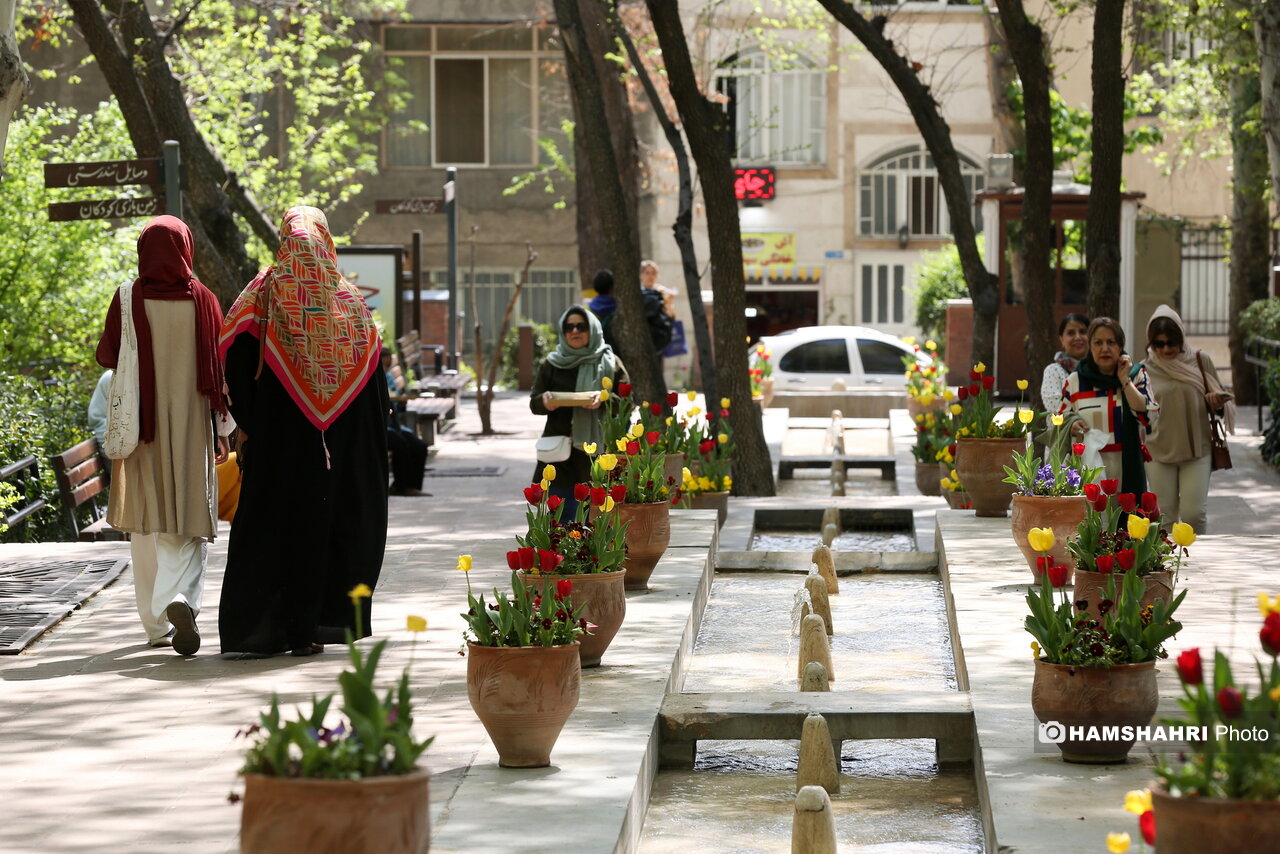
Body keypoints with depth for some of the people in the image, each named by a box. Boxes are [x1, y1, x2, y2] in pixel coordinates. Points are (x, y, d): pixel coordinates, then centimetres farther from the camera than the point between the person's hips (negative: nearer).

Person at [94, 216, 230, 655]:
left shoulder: (129, 300, -5)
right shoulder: (202, 300, -3)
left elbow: (106, 356, 0)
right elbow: (222, 366, -2)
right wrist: (223, 429, 5)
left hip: (142, 422, 1)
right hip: (190, 425, -1)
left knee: (147, 523, 13)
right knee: (186, 521, 0)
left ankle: (157, 623, 18)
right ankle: (180, 599, -27)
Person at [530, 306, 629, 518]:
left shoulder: (610, 364, 7)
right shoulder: (552, 365, 11)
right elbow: (534, 403, 12)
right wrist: (544, 401, -12)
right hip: (561, 457, 1)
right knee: (563, 513, -4)